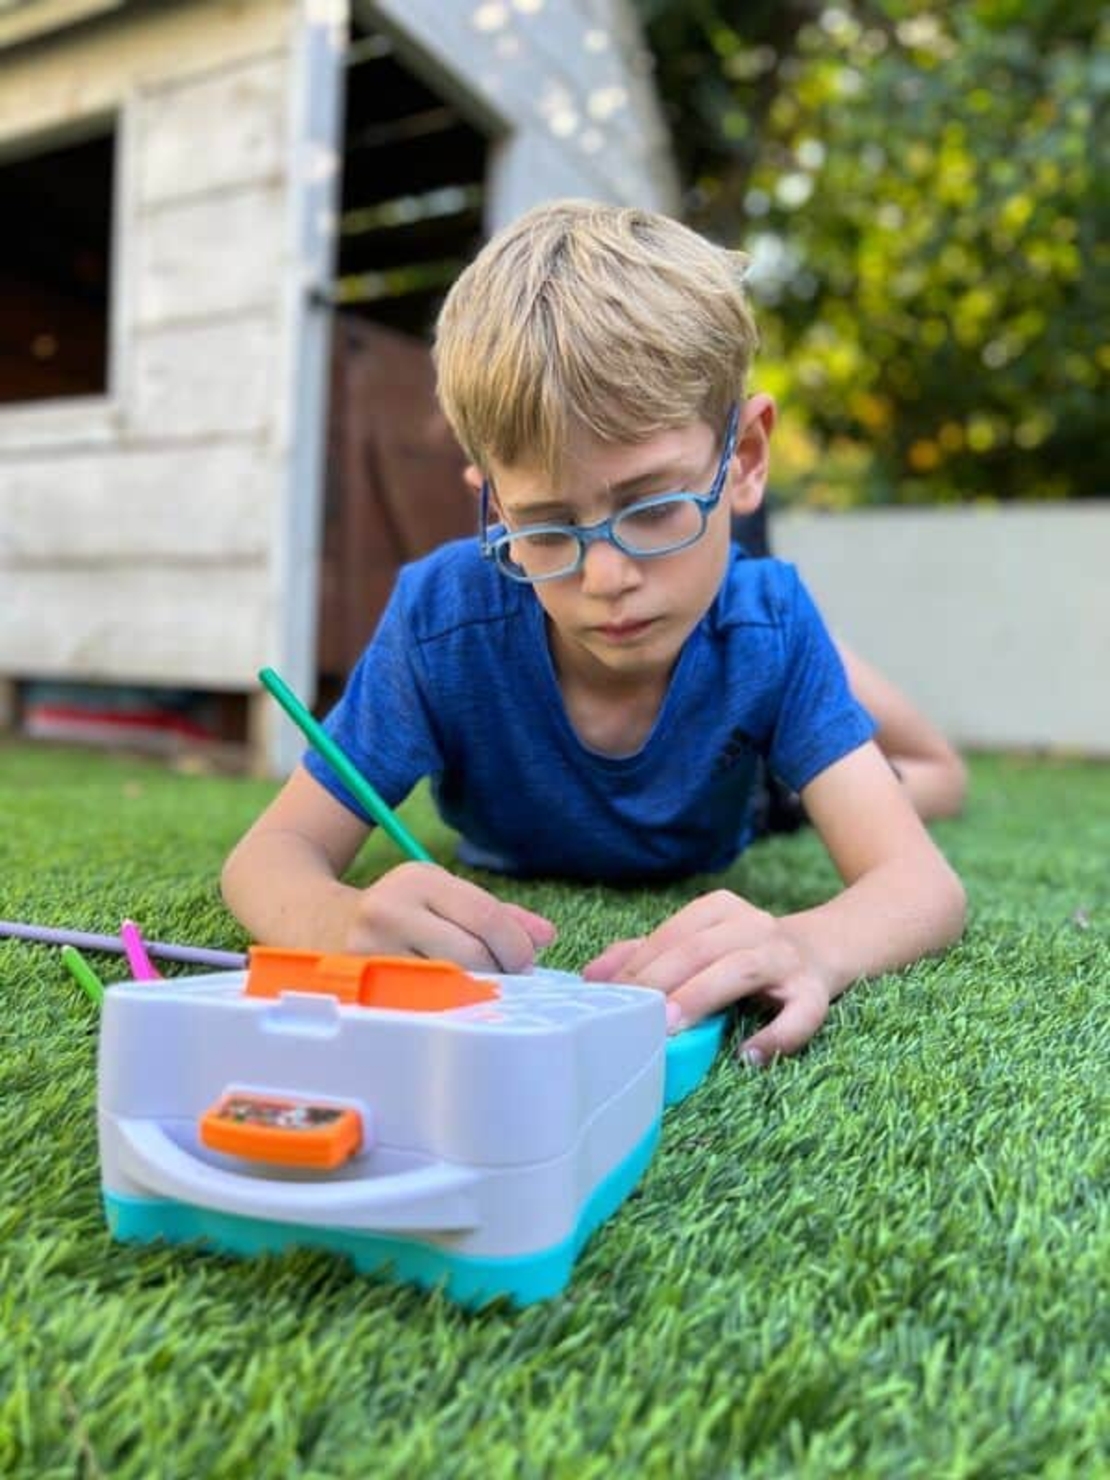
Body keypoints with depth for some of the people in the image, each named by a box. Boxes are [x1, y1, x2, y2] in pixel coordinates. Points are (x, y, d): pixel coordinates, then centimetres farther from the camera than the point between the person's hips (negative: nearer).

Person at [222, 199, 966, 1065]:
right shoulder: (444, 618, -39)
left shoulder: (768, 627, -37)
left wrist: (809, 946, -66)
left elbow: (923, 884, -41)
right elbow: (272, 856, -34)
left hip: (704, 890, 1)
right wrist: (345, 920, -60)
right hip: (509, 888, 0)